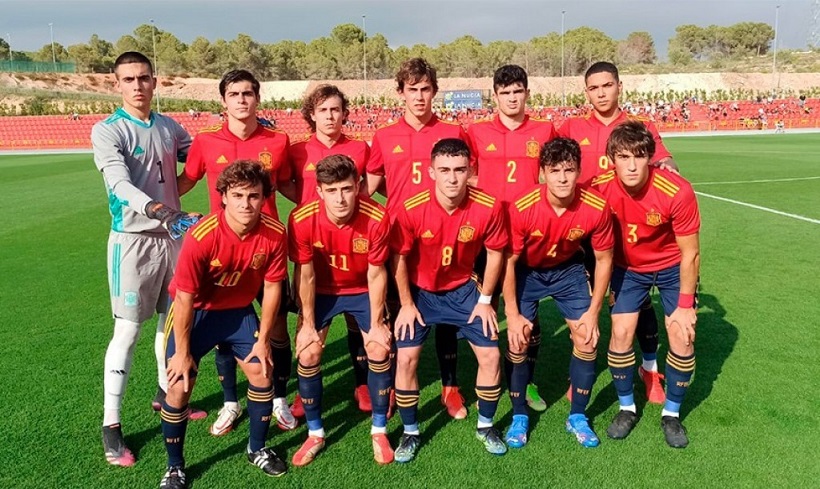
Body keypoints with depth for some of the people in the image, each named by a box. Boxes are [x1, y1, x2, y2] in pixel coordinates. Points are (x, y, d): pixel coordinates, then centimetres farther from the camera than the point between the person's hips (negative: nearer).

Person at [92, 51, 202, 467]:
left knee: (173, 319, 14)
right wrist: (158, 210, -41)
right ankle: (111, 425, 8)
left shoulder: (169, 127, 9)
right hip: (133, 240, -5)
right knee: (127, 330, -3)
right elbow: (119, 184, -23)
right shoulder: (107, 131, -8)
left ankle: (166, 393, 34)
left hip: (174, 236, 5)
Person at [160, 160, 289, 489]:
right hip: (194, 311, -3)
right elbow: (185, 298, -22)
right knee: (179, 386, -7)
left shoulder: (274, 234, -22)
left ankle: (257, 449, 28)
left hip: (238, 310, 4)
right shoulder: (201, 237, -32)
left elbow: (272, 287, -8)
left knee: (262, 373, 3)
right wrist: (182, 352, -15)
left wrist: (263, 339, -3)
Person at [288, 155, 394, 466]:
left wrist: (377, 323, -11)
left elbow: (376, 274, -17)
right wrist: (308, 323, -8)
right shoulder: (302, 220, -29)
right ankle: (315, 433, 13)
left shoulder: (376, 218, -30)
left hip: (363, 291, 0)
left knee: (380, 350, -9)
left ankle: (379, 431, 12)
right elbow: (305, 275, -15)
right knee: (307, 354, -8)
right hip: (321, 292, 0)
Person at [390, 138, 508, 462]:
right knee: (406, 358, -8)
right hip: (419, 291, -1)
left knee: (490, 355, -2)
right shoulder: (412, 209, -25)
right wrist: (407, 304, -6)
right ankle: (410, 432, 15)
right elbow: (399, 258, -10)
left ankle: (485, 427, 23)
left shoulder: (488, 208, -22)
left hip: (463, 289, 2)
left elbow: (495, 253, -4)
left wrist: (485, 300, -1)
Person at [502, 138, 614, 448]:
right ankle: (519, 416, 13)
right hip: (526, 271, -1)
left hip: (569, 269, 2)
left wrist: (593, 312, -9)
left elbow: (604, 259, -9)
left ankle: (577, 417, 16)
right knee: (518, 340, -8)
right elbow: (508, 261, -18)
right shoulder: (522, 208, -31)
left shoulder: (597, 208, -26)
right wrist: (512, 315, -17)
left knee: (587, 338, -3)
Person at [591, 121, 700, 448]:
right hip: (627, 267, 1)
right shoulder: (600, 189, -26)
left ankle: (671, 414, 17)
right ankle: (627, 408, 17)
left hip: (672, 267, -1)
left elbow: (690, 253, -19)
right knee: (621, 333, -6)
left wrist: (685, 305, -13)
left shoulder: (677, 192, -31)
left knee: (682, 335, -6)